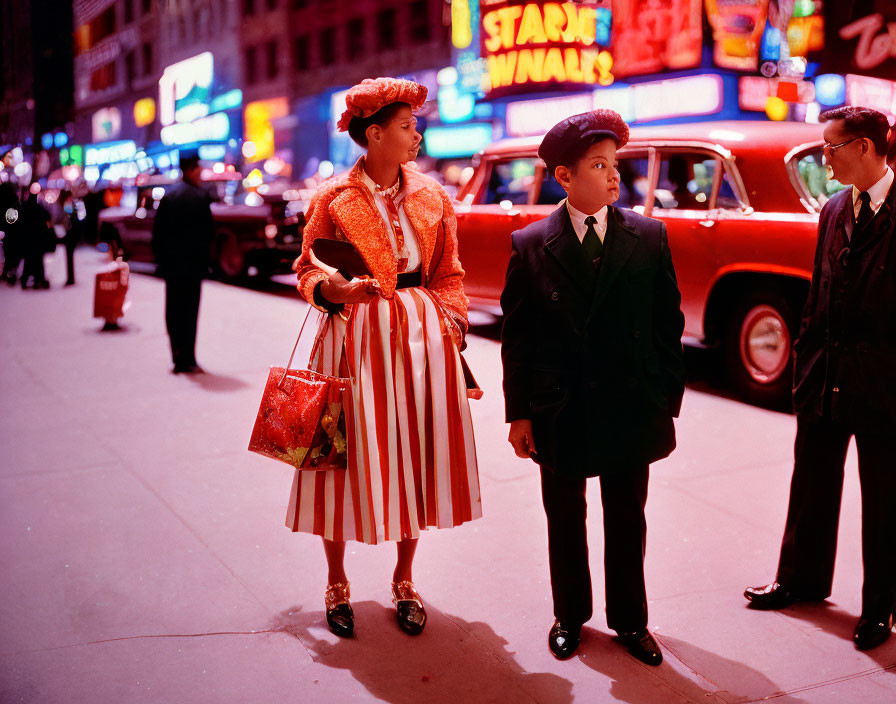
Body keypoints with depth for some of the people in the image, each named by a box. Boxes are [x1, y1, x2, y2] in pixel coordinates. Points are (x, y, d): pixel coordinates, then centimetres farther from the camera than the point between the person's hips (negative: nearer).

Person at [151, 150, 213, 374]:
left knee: (173, 310, 11)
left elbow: (157, 232, 7)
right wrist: (204, 259, -1)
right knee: (190, 310, -1)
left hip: (171, 263, 5)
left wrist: (161, 259, 12)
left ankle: (178, 357, 14)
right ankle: (187, 360, 0)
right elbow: (208, 230, -11)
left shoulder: (167, 196, 7)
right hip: (193, 263, -5)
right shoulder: (201, 196, -10)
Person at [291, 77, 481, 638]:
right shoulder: (333, 198, -3)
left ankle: (405, 581, 26)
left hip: (422, 337, 3)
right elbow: (309, 268, 4)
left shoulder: (431, 196, 7)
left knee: (414, 455, 8)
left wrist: (452, 323, -2)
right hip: (355, 335, -3)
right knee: (348, 455, 4)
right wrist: (331, 288, -18)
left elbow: (449, 273, 12)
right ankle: (337, 584, 24)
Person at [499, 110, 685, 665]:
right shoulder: (530, 245, -3)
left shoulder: (649, 237, -1)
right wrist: (519, 413, -3)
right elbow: (516, 336, -1)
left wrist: (668, 401, -1)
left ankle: (630, 619, 33)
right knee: (565, 520, 15)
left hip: (631, 409, 1)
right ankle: (570, 614, 35)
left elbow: (669, 323, 1)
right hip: (560, 412, 0)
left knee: (627, 521, 14)